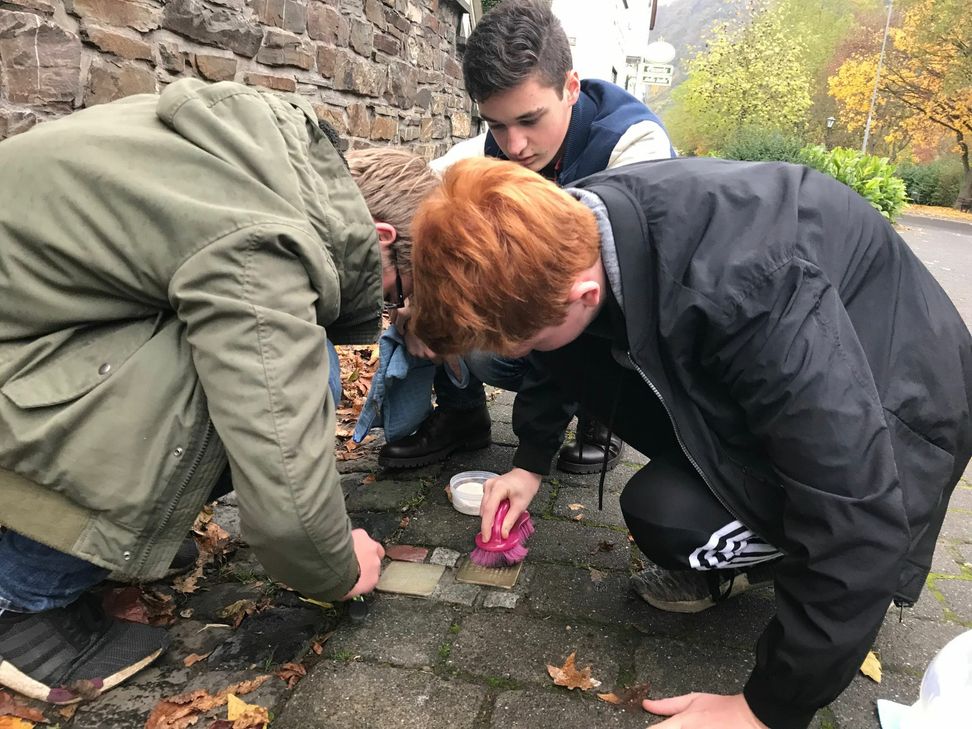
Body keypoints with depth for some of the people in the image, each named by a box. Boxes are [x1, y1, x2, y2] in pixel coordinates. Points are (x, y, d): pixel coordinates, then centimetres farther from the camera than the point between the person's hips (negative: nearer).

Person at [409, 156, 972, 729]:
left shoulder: (742, 292, -40)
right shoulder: (572, 222, -17)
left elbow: (856, 518, -34)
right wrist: (532, 460, 4)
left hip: (900, 404, -7)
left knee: (665, 510, -28)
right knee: (575, 361, -8)